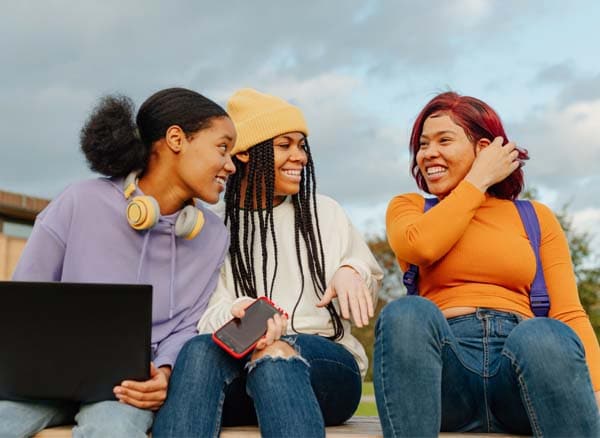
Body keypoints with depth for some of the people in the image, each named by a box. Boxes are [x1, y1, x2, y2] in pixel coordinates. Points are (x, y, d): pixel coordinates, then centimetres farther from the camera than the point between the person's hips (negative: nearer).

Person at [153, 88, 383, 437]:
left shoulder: (325, 213, 17)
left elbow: (367, 292, 21)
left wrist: (350, 272, -3)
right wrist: (234, 314, -25)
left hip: (324, 361, 1)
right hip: (236, 362, 0)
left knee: (276, 354, -36)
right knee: (200, 349, -36)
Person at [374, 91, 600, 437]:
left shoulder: (536, 217, 20)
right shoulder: (408, 208, 20)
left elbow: (568, 313, 7)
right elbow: (421, 246, -6)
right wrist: (478, 180, 6)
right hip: (444, 362, 0)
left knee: (546, 336, -35)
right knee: (407, 313, -34)